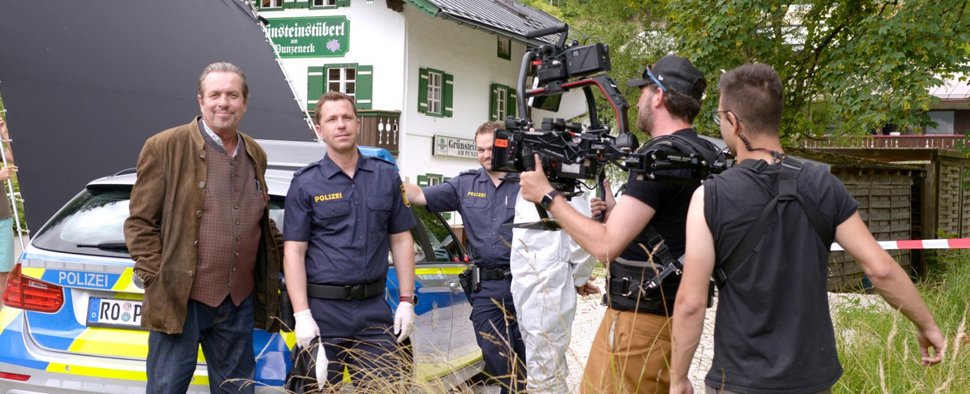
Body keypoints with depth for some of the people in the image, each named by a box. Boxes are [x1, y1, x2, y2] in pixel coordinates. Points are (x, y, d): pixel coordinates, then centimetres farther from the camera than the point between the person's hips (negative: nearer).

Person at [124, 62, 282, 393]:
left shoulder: (255, 155, 11)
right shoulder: (165, 147, -6)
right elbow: (140, 221, -5)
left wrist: (269, 279, 8)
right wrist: (155, 279, -10)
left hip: (239, 303, 5)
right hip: (179, 299, -5)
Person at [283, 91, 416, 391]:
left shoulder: (386, 176, 8)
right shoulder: (305, 184, -1)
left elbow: (401, 240, 10)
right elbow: (294, 253, -5)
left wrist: (406, 301, 3)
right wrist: (302, 316, -14)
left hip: (374, 309, 2)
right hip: (323, 310, -2)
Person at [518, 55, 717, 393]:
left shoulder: (661, 155, -17)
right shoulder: (705, 155, 11)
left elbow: (606, 245, -21)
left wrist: (547, 196, -12)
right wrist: (612, 210, 10)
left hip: (640, 317, -9)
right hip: (676, 313, 10)